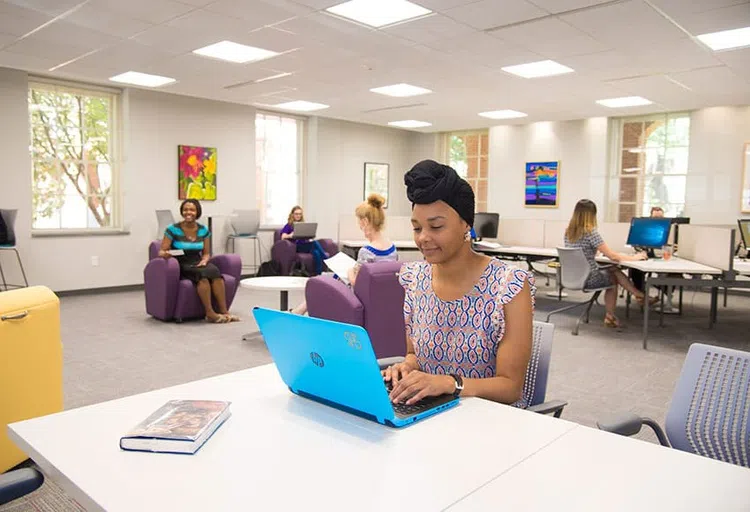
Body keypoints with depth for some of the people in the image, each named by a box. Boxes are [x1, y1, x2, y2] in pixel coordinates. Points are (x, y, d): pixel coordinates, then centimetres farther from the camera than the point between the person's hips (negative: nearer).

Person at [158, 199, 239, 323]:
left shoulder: (204, 230, 7)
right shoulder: (172, 229, -4)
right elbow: (161, 252, -4)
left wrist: (204, 261, -10)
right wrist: (164, 254, -28)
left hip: (198, 263, 4)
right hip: (181, 265, -3)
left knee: (214, 271, -31)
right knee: (203, 274, -35)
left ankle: (224, 311, -32)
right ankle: (210, 313, -32)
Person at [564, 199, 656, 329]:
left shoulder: (568, 232, 3)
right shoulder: (591, 233, -18)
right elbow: (612, 256, -14)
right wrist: (634, 257, 0)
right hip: (588, 279, -7)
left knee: (612, 270, 21)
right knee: (615, 274, 15)